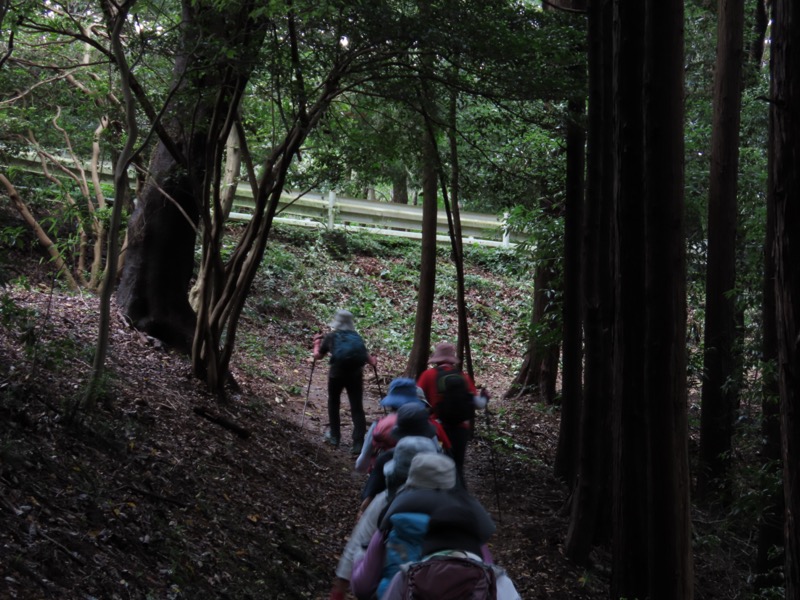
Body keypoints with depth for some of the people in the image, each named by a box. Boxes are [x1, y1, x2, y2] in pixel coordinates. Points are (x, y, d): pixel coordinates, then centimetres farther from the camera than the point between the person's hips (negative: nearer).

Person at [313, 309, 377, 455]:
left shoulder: (331, 337, 12)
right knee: (357, 408, 3)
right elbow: (366, 355, 13)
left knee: (333, 403, 23)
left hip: (337, 373, -1)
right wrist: (373, 361, 36)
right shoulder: (356, 337, 16)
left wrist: (317, 343, 41)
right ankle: (358, 444, -7)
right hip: (356, 373, 1)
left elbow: (317, 356, 22)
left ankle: (334, 436, 27)